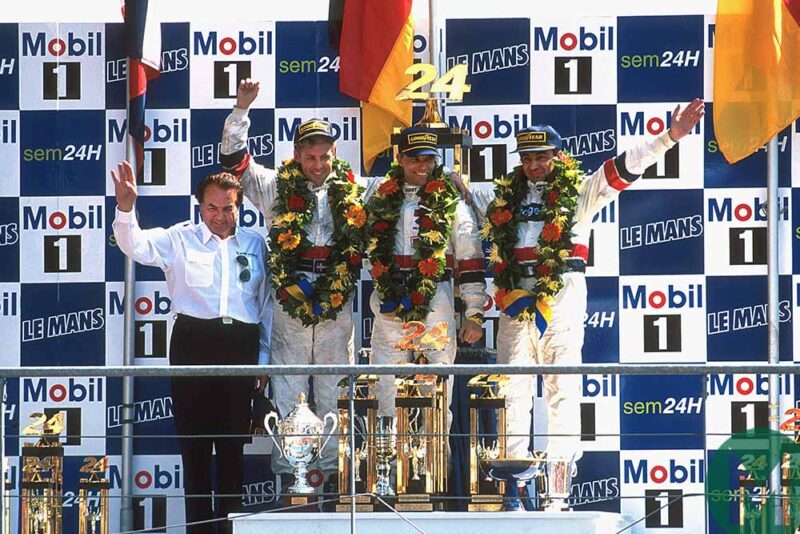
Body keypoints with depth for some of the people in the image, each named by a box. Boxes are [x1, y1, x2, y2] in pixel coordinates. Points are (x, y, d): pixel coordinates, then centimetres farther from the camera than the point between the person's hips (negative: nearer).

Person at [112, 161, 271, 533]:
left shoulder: (255, 244, 13)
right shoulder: (179, 240, 5)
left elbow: (266, 303, 15)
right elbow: (136, 247, -10)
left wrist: (264, 355, 12)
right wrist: (125, 209, -28)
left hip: (241, 345, 2)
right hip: (194, 343, -2)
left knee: (234, 442, 7)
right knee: (195, 438, 0)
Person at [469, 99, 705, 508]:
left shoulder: (578, 191, 7)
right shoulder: (503, 196, 18)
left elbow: (624, 167, 0)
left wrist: (670, 137, -8)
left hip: (562, 296, -4)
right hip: (515, 298, 4)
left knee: (562, 386, -4)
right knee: (511, 387, 3)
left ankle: (562, 468, -3)